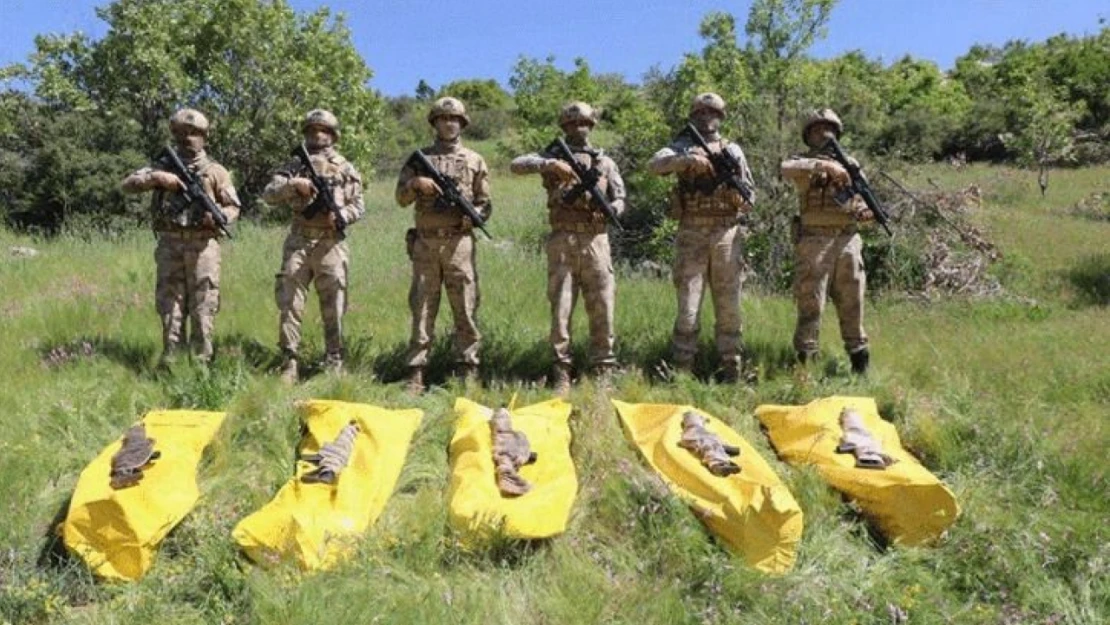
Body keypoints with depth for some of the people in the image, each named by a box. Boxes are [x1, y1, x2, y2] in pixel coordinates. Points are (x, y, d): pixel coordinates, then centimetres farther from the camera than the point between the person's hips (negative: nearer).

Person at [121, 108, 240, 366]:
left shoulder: (215, 170, 9)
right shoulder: (163, 165, 13)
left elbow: (233, 207, 7)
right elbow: (127, 185, 5)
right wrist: (156, 177, -10)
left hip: (202, 244, -2)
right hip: (170, 244, 2)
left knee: (202, 305, -2)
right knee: (169, 302, 4)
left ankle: (201, 361, 4)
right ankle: (170, 359, 10)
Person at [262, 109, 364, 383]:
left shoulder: (346, 168, 12)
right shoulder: (294, 165, 13)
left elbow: (358, 206, 8)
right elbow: (268, 194, 3)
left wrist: (340, 216, -12)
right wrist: (293, 184, -14)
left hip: (331, 243, -1)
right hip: (298, 242, 1)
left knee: (333, 306, 1)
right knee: (289, 302, -2)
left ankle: (334, 364, 9)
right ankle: (289, 363, 3)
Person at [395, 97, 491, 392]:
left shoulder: (475, 161, 12)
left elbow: (486, 205, 11)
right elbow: (402, 198, 9)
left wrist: (474, 214, -10)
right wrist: (416, 183, -10)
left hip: (459, 242, 0)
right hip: (425, 243, 1)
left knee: (466, 309, -1)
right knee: (422, 307, 2)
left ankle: (467, 370, 5)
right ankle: (416, 372, 5)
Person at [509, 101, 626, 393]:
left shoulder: (605, 162, 16)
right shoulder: (553, 156, 11)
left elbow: (620, 199, 12)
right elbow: (516, 165, -4)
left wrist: (608, 210, -11)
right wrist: (551, 164, -19)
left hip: (595, 240, 1)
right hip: (562, 241, -1)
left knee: (602, 307, 0)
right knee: (560, 307, -2)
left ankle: (603, 368, 9)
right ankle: (562, 370, 5)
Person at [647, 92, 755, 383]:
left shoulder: (733, 150, 14)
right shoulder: (683, 146, 9)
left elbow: (750, 197, 14)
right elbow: (655, 165, -13)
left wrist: (739, 196, -9)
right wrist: (687, 159, -28)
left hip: (726, 234, 2)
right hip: (692, 235, -2)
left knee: (729, 307, 4)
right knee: (687, 307, -3)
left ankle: (731, 369, 11)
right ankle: (682, 370, 4)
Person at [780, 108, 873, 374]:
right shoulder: (804, 162, 6)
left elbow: (860, 200, 20)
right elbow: (787, 169, -18)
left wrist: (865, 212, -3)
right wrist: (823, 165, -28)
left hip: (848, 240, 4)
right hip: (814, 242, -4)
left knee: (852, 303, 7)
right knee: (810, 303, -4)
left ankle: (859, 359, 16)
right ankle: (805, 360, 2)